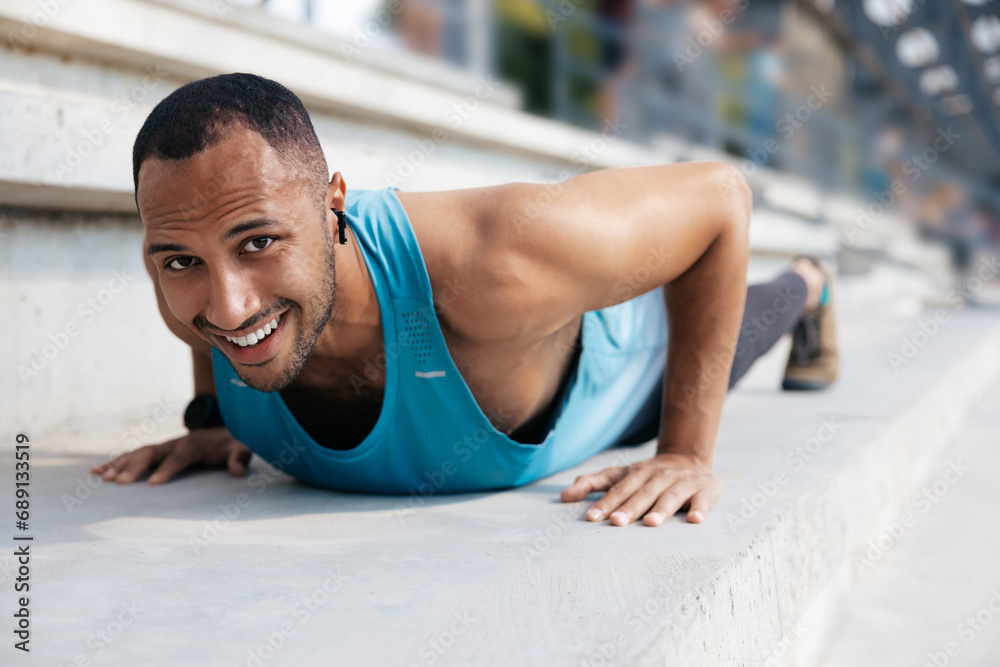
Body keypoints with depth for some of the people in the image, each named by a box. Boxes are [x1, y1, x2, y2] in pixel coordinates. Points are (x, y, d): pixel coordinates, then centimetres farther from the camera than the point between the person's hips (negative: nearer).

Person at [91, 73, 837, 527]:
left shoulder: (492, 262, -55)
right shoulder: (198, 288, -37)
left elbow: (719, 193, -39)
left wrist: (690, 451, -37)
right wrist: (213, 419, -15)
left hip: (623, 341, -2)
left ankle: (806, 288, 70)